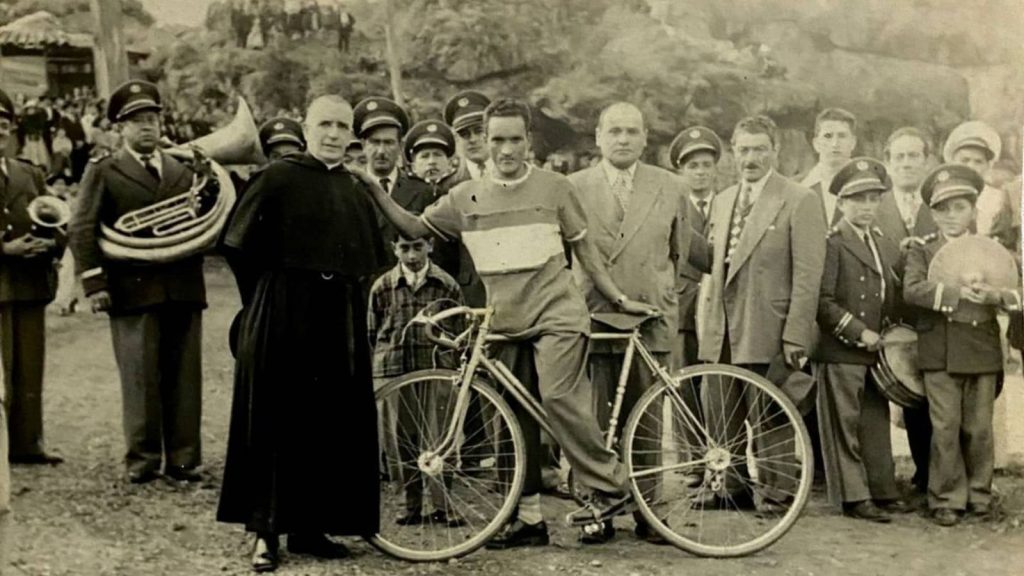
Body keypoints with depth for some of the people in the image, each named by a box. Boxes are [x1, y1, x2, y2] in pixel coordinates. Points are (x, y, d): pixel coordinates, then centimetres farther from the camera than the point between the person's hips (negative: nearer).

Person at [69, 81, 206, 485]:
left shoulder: (184, 170, 18)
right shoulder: (103, 172, 6)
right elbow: (83, 230, -1)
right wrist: (94, 283, -11)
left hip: (183, 289, 3)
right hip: (133, 289, -3)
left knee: (185, 377, 5)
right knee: (141, 378, 0)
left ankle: (183, 459, 12)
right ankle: (142, 458, 11)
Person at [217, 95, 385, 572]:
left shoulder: (356, 193, 15)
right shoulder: (279, 178, -3)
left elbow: (369, 262, 22)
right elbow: (241, 245, -3)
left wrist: (344, 295, 9)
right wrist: (271, 294, 5)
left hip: (339, 322, 5)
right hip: (283, 319, -5)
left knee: (332, 423, 5)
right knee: (276, 422, -1)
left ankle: (310, 526, 15)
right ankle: (266, 531, 7)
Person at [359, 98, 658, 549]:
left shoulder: (554, 187, 3)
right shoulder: (467, 197, 7)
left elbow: (584, 250, 9)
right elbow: (416, 228, 8)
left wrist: (619, 299, 8)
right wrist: (375, 191, -2)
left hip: (557, 313, -4)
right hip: (506, 321, 4)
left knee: (558, 397, -22)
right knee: (518, 418, 7)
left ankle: (608, 485, -7)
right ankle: (529, 518, 16)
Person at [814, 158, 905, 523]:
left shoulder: (887, 248, 17)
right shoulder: (831, 245, -6)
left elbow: (894, 298, 25)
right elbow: (823, 302, -14)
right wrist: (859, 332, -16)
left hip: (876, 352, 7)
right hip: (840, 352, -7)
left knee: (877, 424, 12)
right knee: (844, 425, -2)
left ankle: (882, 491, 20)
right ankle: (853, 497, 4)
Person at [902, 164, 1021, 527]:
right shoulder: (922, 251, 4)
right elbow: (912, 290, -14)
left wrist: (995, 296, -21)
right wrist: (957, 294, -25)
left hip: (982, 354, 2)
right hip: (940, 355, -2)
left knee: (979, 429, 7)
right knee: (945, 428, -2)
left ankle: (978, 495, 21)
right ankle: (946, 500, 9)